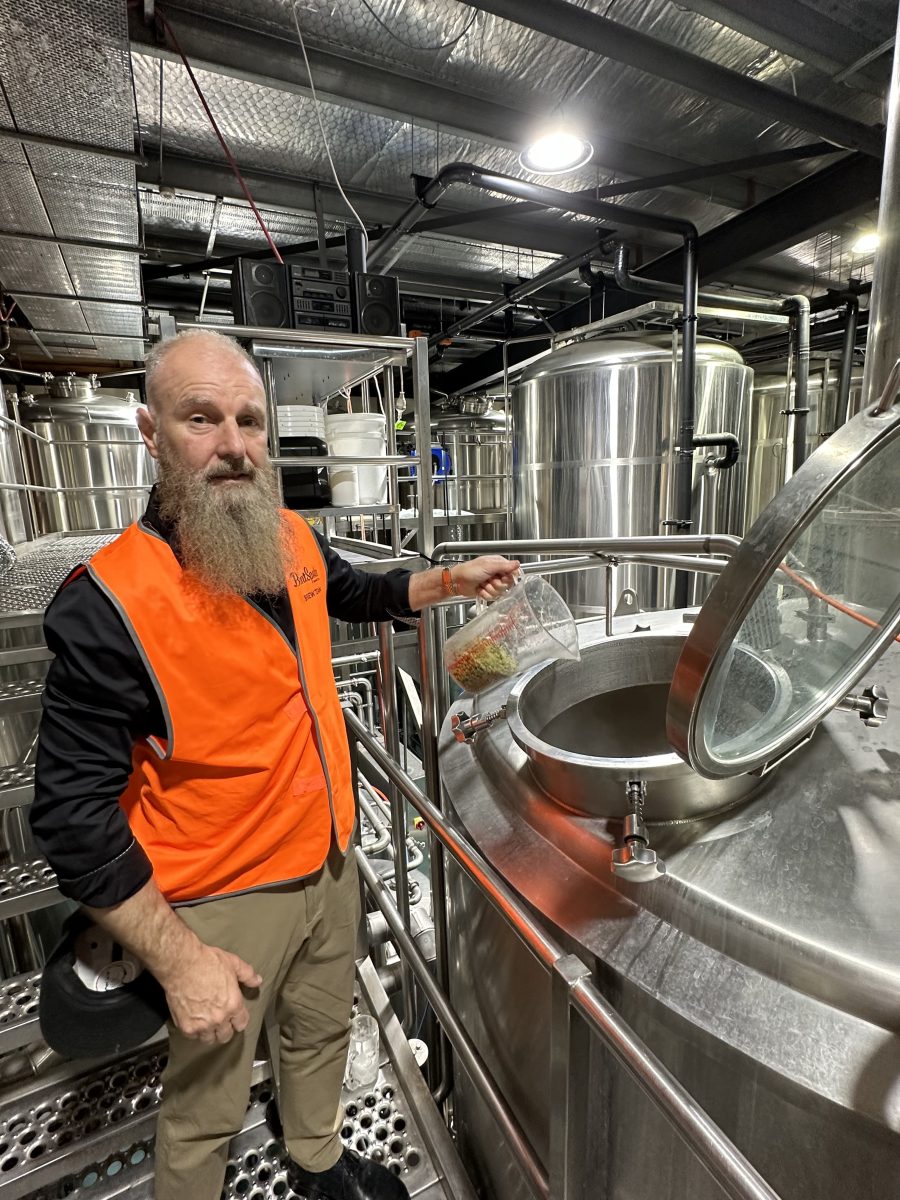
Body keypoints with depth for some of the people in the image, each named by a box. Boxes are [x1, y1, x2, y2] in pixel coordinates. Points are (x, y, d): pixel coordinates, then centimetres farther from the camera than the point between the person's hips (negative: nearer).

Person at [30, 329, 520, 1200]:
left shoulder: (294, 541, -5)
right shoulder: (108, 603, -24)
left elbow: (359, 593, 17)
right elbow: (72, 811, -19)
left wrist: (451, 581, 4)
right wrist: (178, 959, -17)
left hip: (329, 862, 7)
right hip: (224, 900, -6)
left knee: (323, 1034, 30)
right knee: (207, 1106, 20)